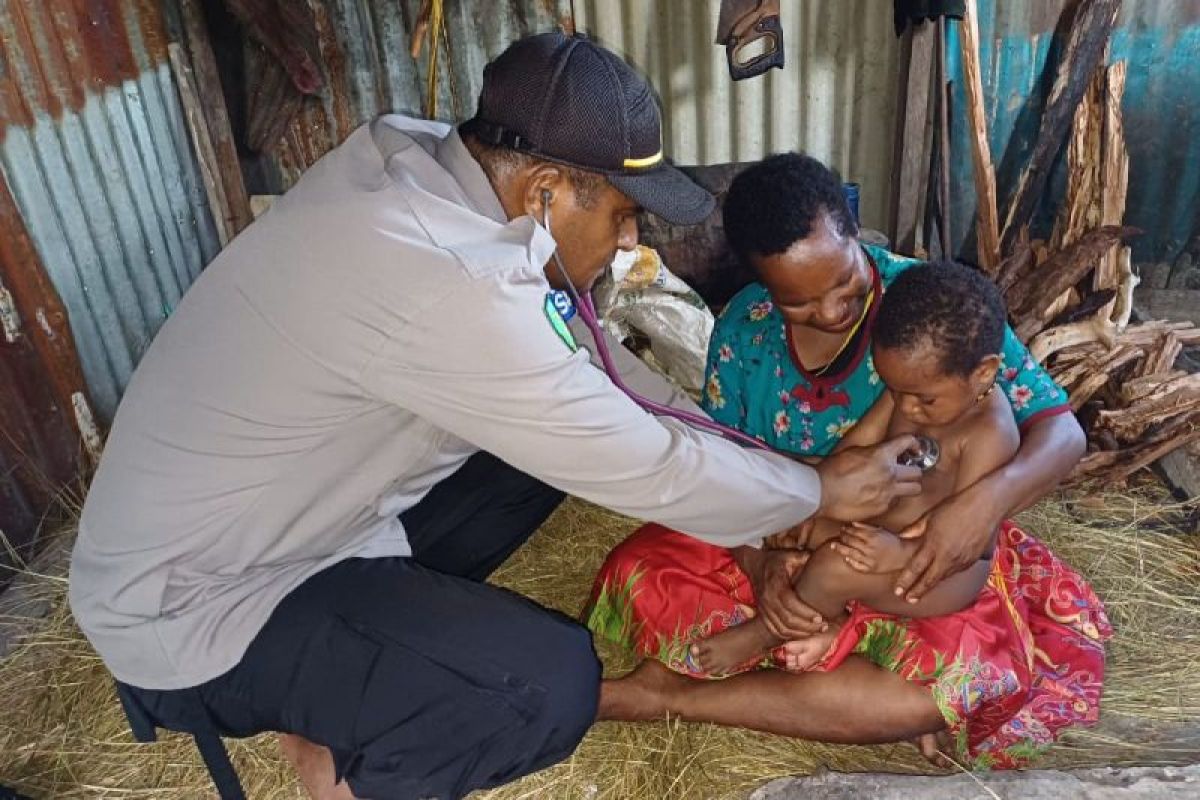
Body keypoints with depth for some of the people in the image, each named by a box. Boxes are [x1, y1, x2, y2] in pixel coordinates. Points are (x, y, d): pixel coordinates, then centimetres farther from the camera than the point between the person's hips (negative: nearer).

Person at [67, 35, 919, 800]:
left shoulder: (414, 159, -8)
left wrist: (733, 447, 1)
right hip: (189, 611, -8)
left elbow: (565, 358, 2)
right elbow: (639, 468, -24)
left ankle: (375, 631, 14)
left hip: (258, 517, 8)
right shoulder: (445, 289, -34)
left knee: (553, 435, 4)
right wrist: (816, 492, -7)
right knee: (552, 684, -21)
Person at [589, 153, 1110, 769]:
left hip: (919, 558, -2)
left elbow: (1061, 431, -14)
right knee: (638, 577, -20)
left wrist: (990, 498, -37)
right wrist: (757, 564, -26)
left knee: (964, 678, -33)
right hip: (777, 542, 2)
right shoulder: (743, 327, -7)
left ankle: (671, 694, -20)